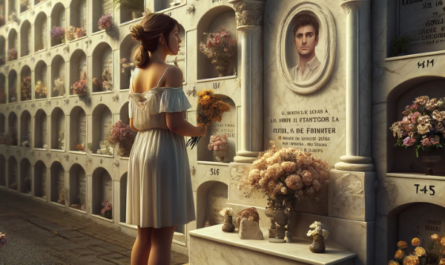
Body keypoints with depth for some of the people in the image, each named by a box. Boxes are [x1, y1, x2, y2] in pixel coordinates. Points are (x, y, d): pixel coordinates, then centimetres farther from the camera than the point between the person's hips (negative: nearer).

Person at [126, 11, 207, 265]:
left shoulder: (136, 75, 11)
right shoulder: (171, 72, -11)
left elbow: (134, 124, 14)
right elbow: (174, 123, -18)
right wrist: (200, 130, -1)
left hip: (140, 150, 8)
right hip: (166, 151, -7)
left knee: (144, 234, 16)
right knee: (162, 237, 2)